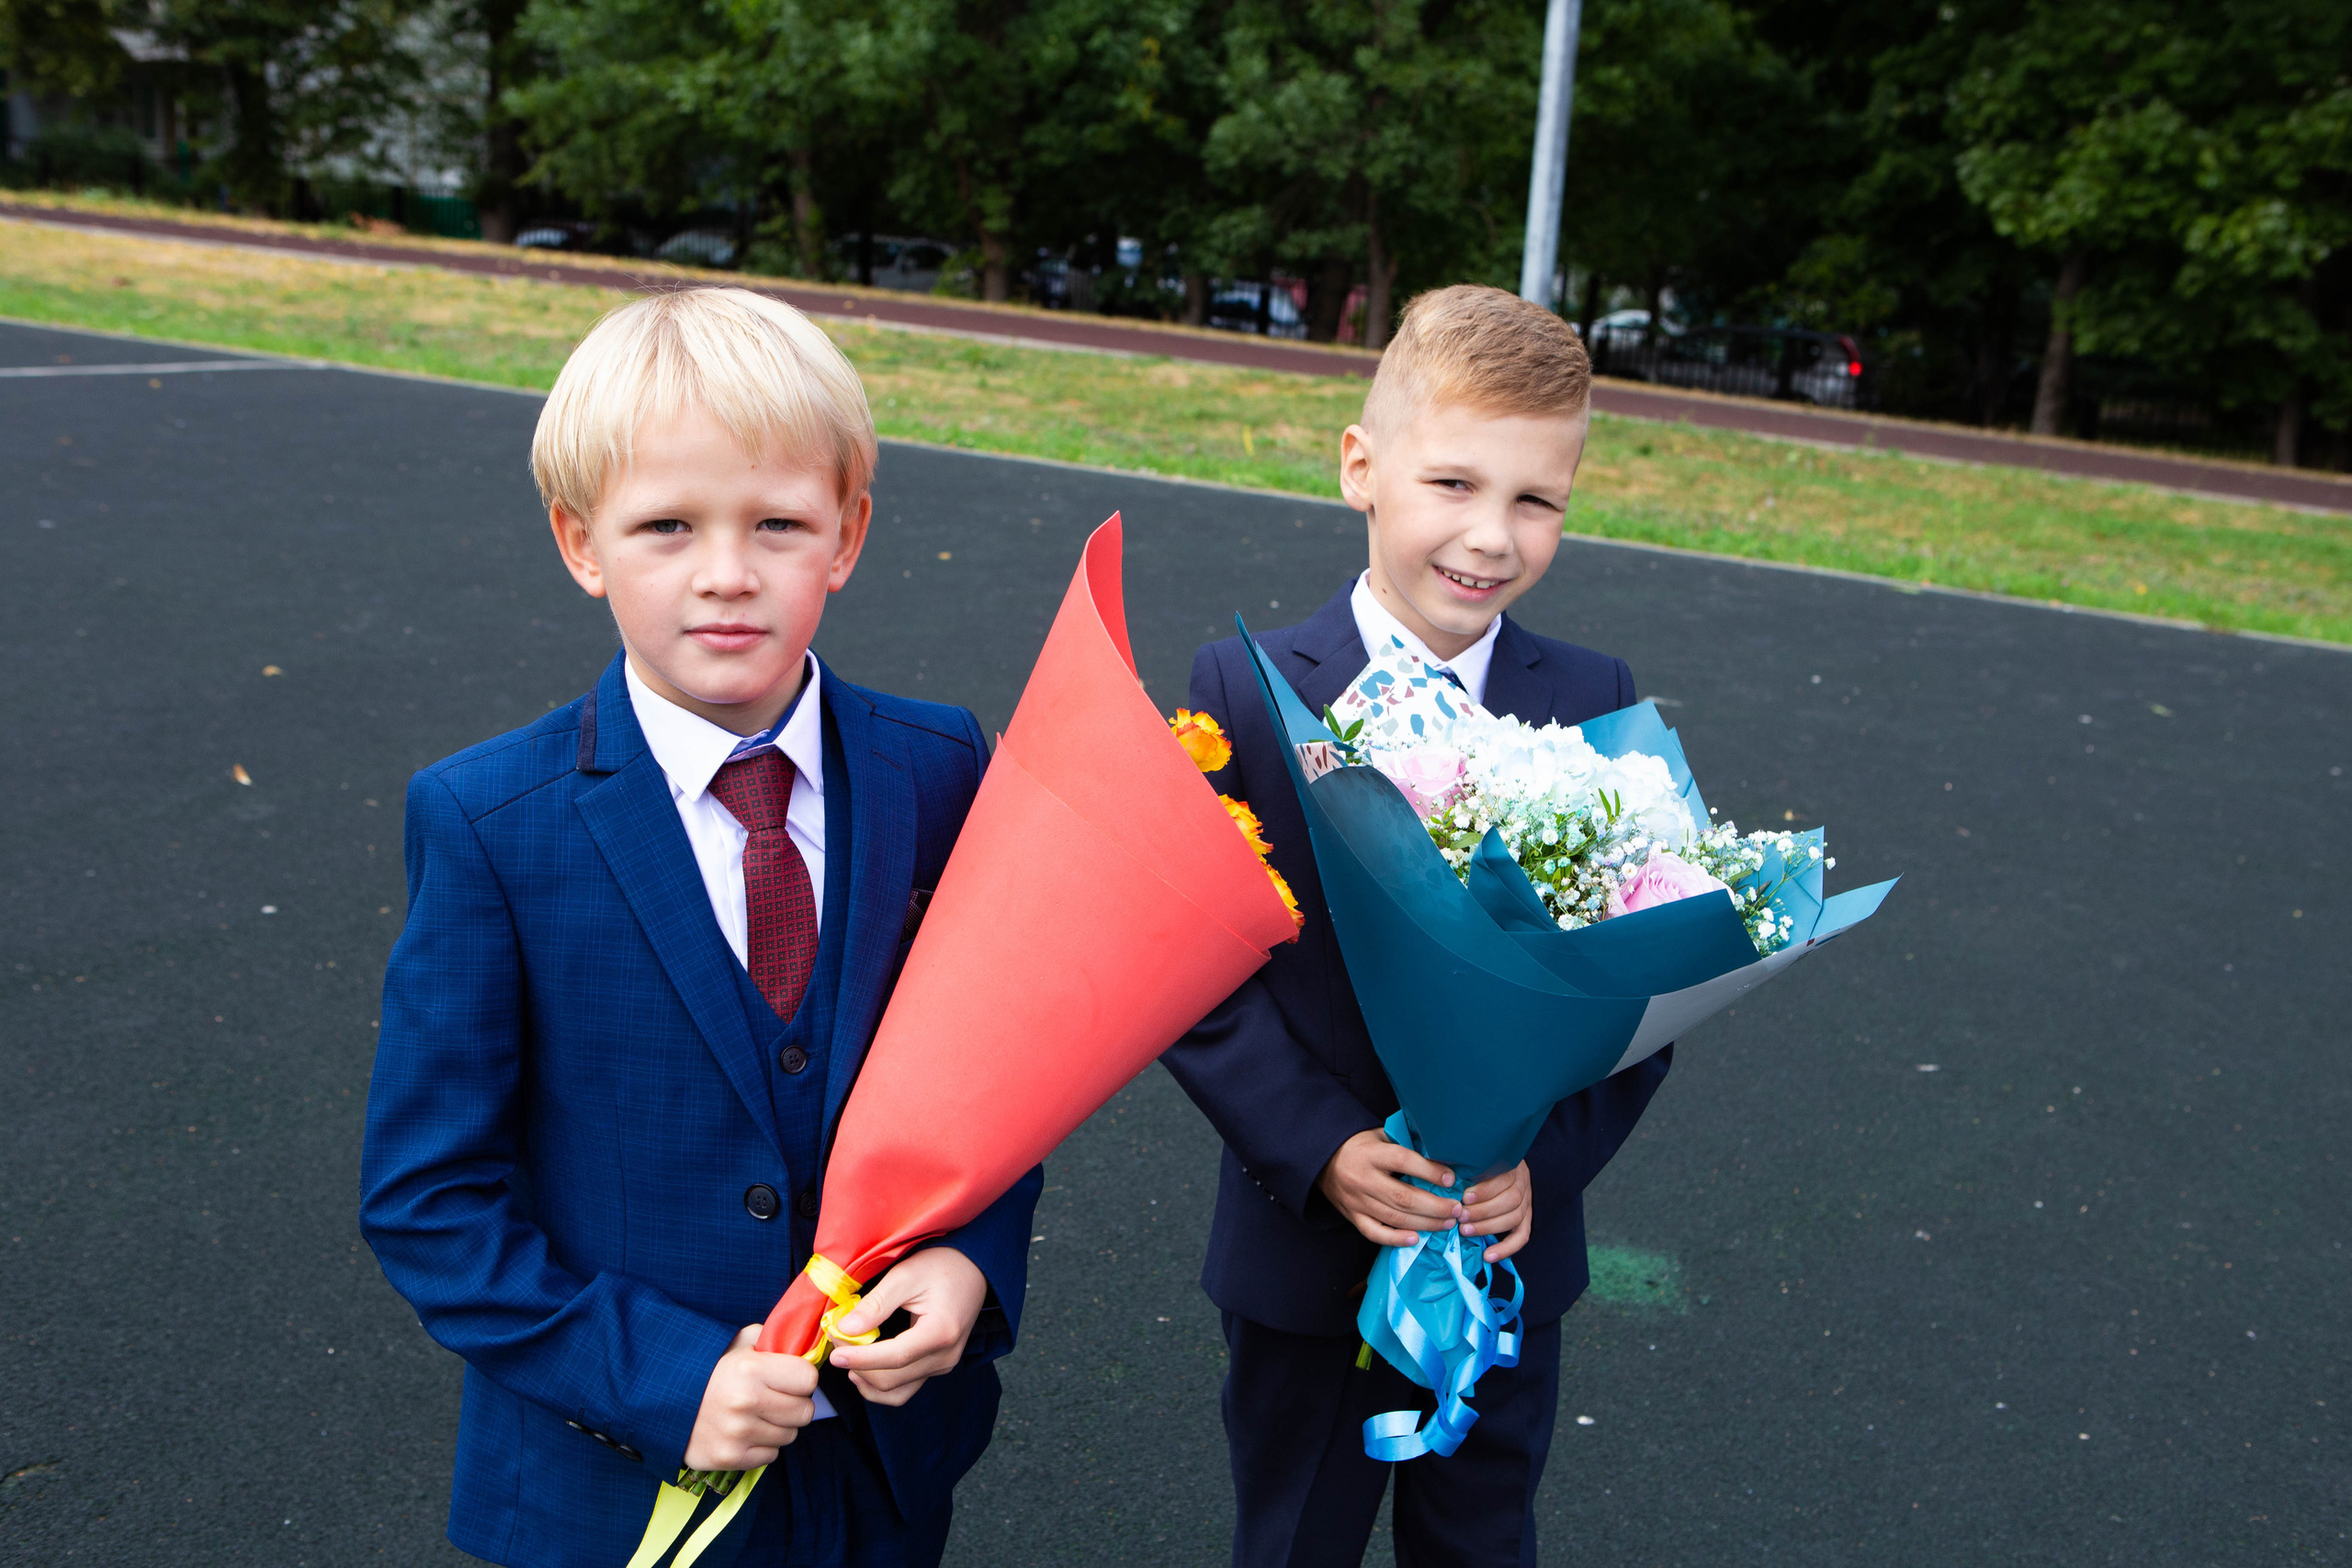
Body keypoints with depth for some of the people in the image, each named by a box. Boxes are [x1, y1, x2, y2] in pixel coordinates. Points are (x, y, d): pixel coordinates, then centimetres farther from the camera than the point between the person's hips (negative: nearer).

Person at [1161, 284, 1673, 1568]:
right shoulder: (1247, 689, -13)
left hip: (1512, 1240, 2)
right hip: (1305, 1246, -1)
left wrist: (1548, 1154, -16)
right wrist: (1320, 1149, -22)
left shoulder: (1596, 703, -6)